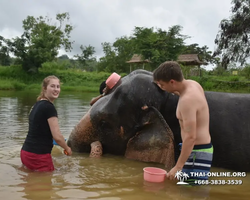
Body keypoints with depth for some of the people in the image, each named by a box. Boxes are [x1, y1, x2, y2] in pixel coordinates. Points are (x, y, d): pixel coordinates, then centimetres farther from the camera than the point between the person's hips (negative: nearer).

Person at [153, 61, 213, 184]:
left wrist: (178, 167, -23)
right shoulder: (193, 84, 2)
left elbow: (190, 137, -27)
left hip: (197, 152, -10)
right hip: (200, 148, 10)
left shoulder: (187, 100, -25)